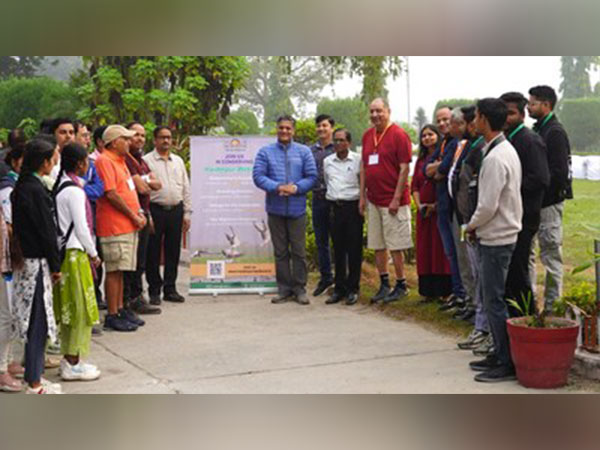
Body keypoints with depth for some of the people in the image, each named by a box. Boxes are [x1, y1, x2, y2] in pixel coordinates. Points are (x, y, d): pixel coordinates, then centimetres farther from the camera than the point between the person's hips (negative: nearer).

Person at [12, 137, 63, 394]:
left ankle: (34, 375, 22)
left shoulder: (22, 186, 10)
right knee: (38, 322, -3)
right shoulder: (36, 190, -17)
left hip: (25, 260, 9)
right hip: (37, 262, -9)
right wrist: (55, 266, -8)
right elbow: (46, 231, -16)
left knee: (34, 321, 14)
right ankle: (34, 384, 3)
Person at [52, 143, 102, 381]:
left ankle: (69, 360, 21)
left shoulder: (60, 186, 10)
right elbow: (81, 227, -16)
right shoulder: (74, 190, -16)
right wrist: (93, 254, -3)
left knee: (69, 309, 14)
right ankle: (73, 364, 3)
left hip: (63, 251, 9)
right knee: (80, 309, -2)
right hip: (75, 254, -9)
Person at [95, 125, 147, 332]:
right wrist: (133, 216, -13)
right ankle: (112, 316, 0)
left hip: (129, 226, 9)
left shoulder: (120, 160, 18)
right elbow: (111, 194, -18)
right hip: (114, 226, -9)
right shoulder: (104, 161, -12)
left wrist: (139, 212, 8)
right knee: (114, 270, -5)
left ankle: (120, 310, 22)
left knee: (120, 270, 14)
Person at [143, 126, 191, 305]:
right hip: (156, 210, -4)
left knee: (173, 251, 8)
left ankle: (170, 289, 17)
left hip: (176, 210, 4)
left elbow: (186, 188, 16)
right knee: (153, 252, 0)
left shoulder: (178, 161, 14)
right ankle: (154, 291, 9)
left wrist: (187, 213, 10)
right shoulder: (146, 161, -1)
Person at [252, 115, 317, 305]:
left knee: (299, 250, 1)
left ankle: (300, 289, 9)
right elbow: (258, 176, -3)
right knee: (280, 251, 6)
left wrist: (296, 187, -16)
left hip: (297, 209, 0)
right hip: (275, 209, 1)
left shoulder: (304, 152, 7)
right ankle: (284, 289, 14)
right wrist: (277, 187, -18)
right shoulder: (265, 152, 6)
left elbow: (312, 176, 1)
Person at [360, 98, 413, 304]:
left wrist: (397, 198, -16)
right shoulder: (367, 136, 11)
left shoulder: (398, 135, -9)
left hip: (393, 201, -7)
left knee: (395, 245, -2)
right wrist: (362, 195, 12)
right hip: (373, 200, 7)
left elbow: (404, 168, -12)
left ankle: (401, 285, 10)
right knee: (377, 245, 10)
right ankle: (384, 285, 20)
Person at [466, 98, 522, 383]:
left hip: (496, 238, -10)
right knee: (492, 297, 16)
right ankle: (500, 354, 25)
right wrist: (477, 226, 13)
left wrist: (472, 225, -5)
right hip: (500, 234, 10)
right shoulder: (506, 149, 11)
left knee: (494, 301, -3)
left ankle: (507, 364, 4)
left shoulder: (495, 158, -21)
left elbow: (488, 206, -22)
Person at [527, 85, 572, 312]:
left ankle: (552, 306, 6)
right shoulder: (538, 130, 14)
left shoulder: (555, 132, -13)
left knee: (551, 255, -2)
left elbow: (559, 173, -20)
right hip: (535, 202, 10)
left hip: (549, 204, -10)